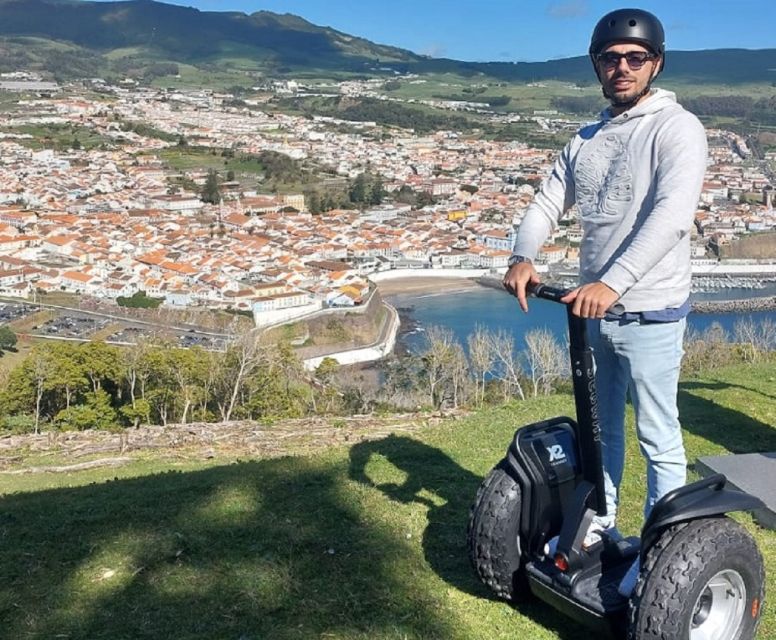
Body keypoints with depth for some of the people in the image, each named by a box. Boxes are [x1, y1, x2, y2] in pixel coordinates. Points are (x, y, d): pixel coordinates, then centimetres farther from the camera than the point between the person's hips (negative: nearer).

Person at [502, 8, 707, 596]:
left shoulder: (677, 128, -9)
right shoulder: (586, 141, 11)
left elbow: (672, 214, -24)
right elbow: (548, 204, 6)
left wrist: (613, 282, -34)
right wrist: (524, 258, -15)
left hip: (650, 315, -6)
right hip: (595, 310, 7)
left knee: (658, 438, 4)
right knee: (601, 428, 19)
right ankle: (598, 524, 35)